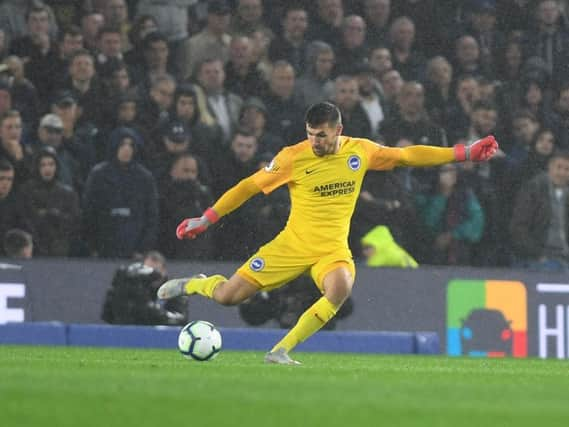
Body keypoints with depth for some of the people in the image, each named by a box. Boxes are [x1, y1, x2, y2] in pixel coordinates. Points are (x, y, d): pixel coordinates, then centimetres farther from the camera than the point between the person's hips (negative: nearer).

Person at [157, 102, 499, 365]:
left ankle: (281, 351, -21)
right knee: (227, 296, -8)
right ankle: (193, 285, 30)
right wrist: (206, 220, -1)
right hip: (293, 244, -1)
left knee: (341, 288, -34)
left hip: (333, 250, 1)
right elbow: (250, 186, -1)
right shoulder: (293, 157, -8)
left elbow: (407, 156, 6)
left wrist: (464, 154, 2)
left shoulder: (360, 151, -1)